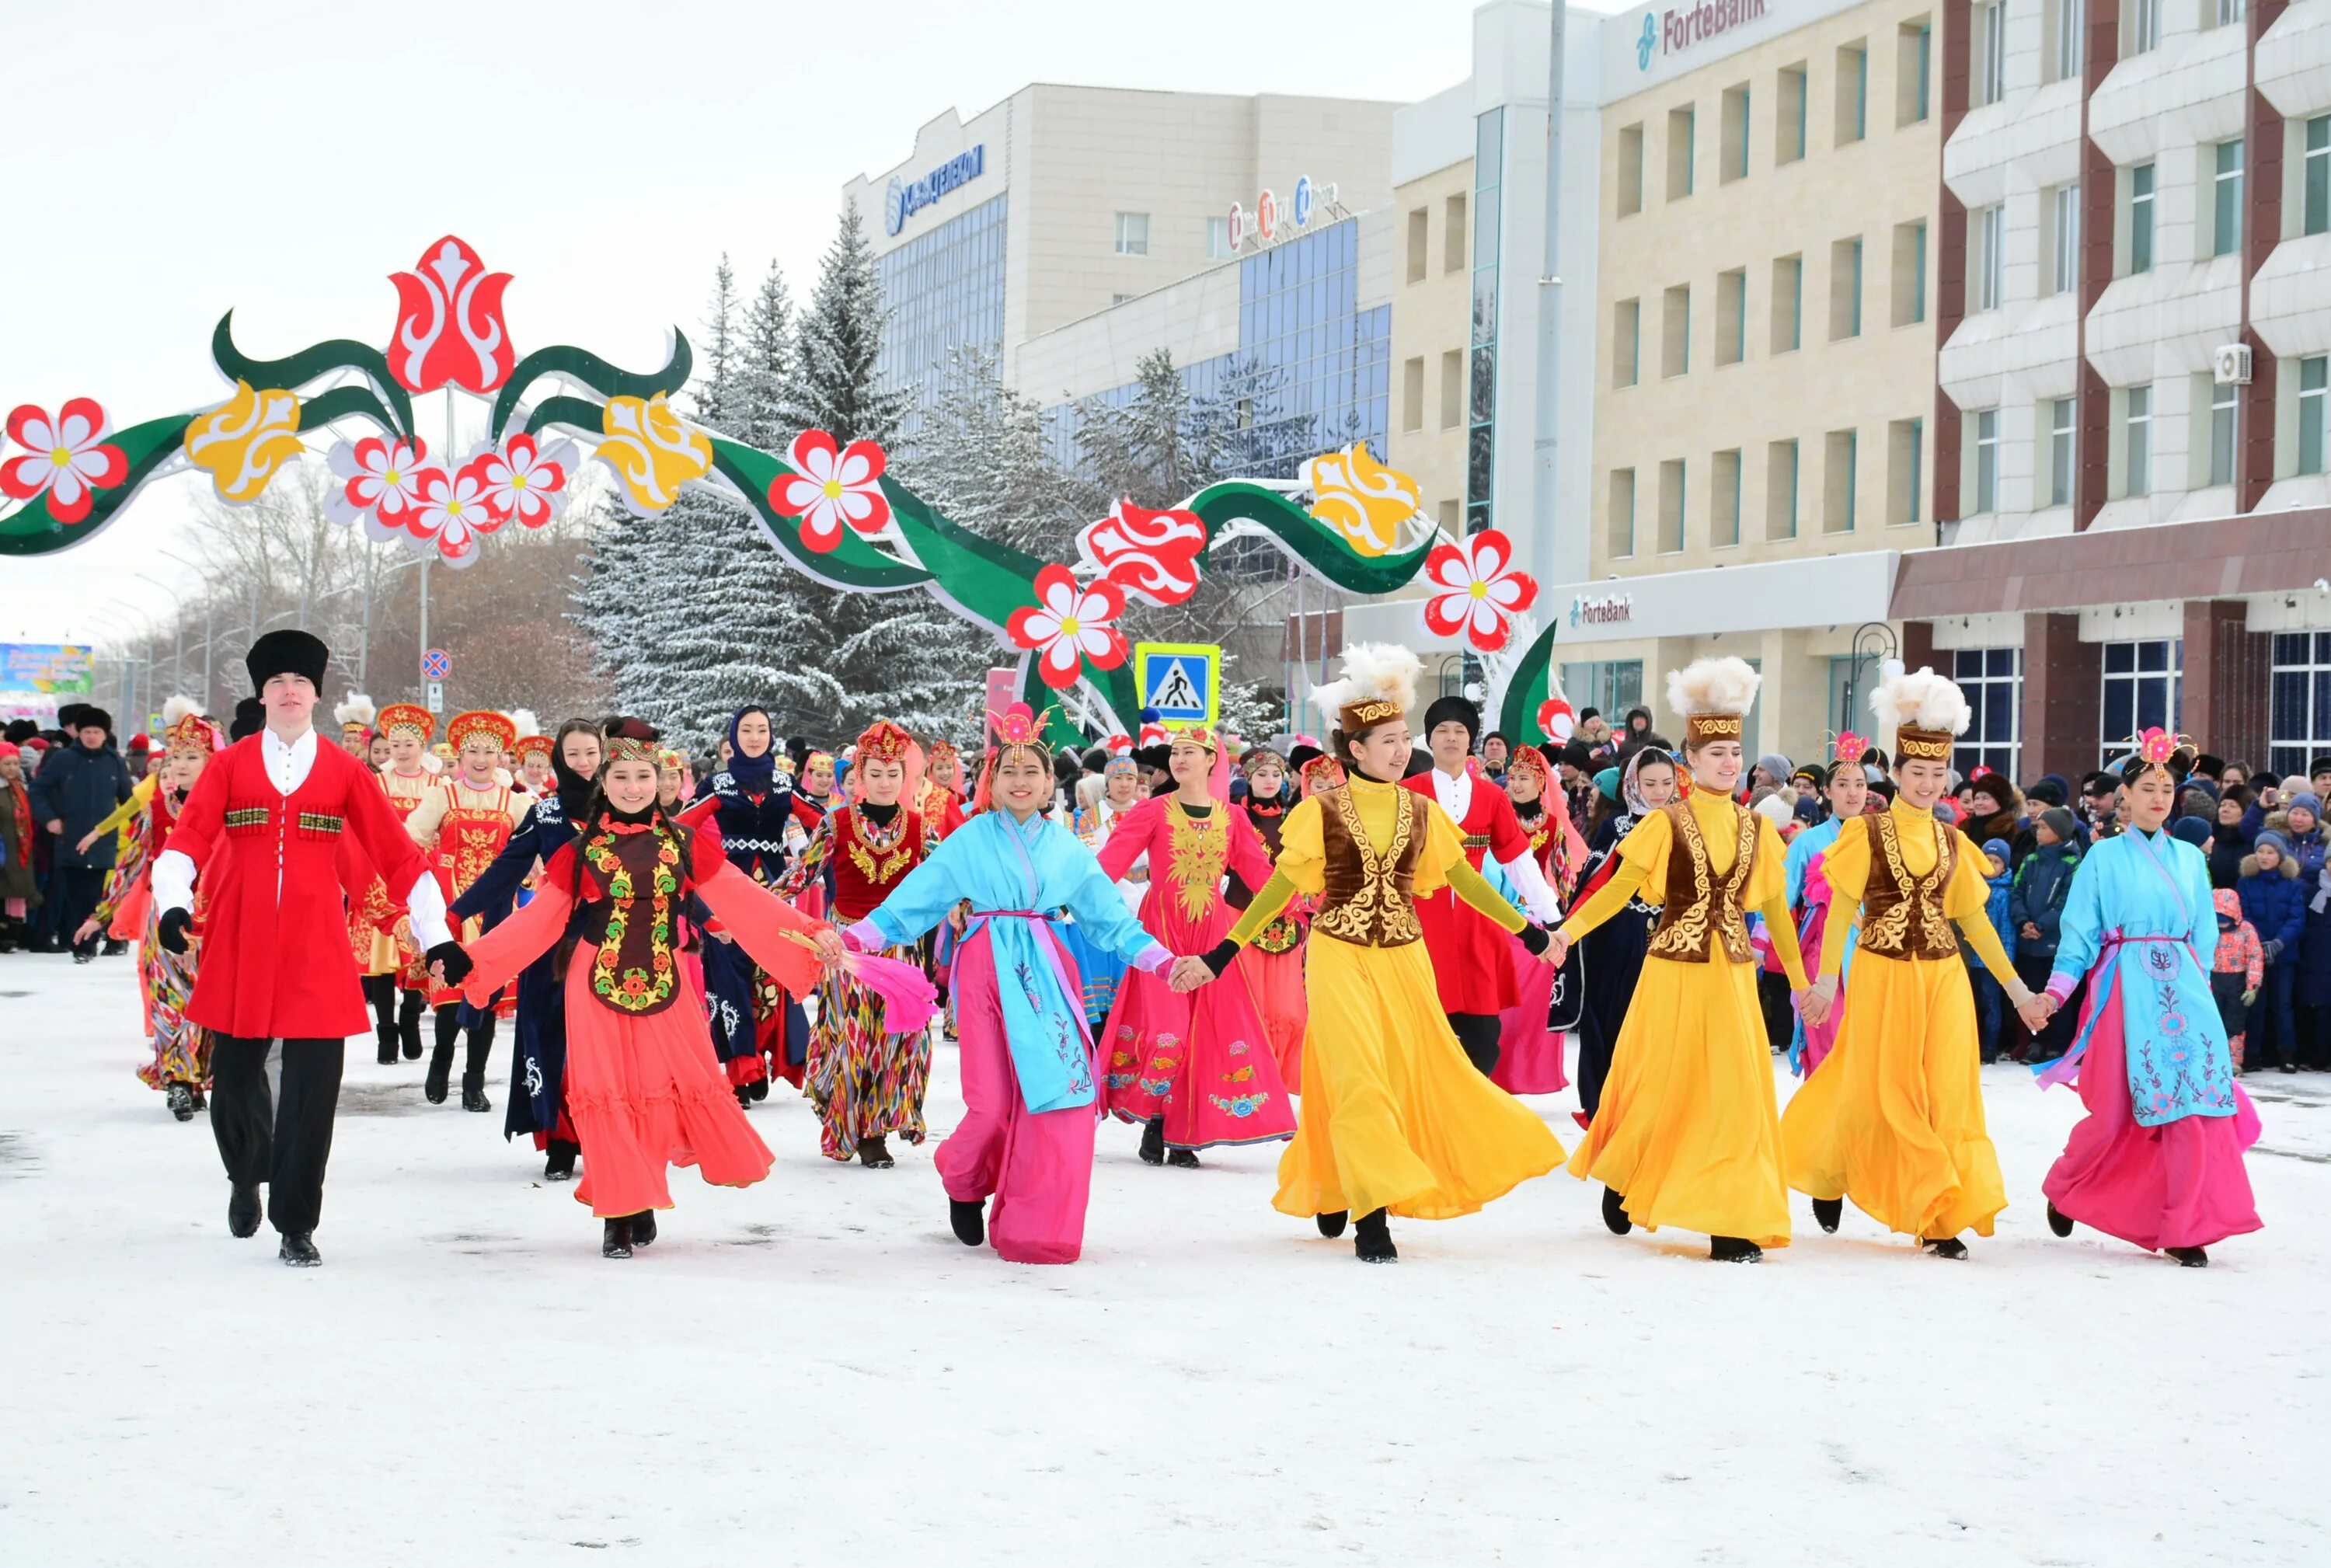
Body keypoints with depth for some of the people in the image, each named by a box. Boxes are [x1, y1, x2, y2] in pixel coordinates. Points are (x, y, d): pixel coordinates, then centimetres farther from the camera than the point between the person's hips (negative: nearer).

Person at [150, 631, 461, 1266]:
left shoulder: (345, 772, 6)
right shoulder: (230, 766, 6)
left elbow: (397, 855, 5)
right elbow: (189, 837, -6)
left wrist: (436, 935, 0)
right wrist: (174, 903, -24)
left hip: (316, 951, 0)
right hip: (239, 948, 1)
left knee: (313, 1088, -5)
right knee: (234, 1076, 9)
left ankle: (296, 1226, 5)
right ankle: (245, 1178, 39)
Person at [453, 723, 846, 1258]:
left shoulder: (684, 843, 3)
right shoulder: (580, 847, 0)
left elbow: (744, 899, 1)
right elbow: (538, 918, -1)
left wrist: (811, 934, -7)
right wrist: (470, 958, -10)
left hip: (663, 984, 1)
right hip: (598, 986, -1)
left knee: (667, 1088, -3)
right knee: (609, 1096, -3)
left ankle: (644, 1201, 15)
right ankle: (619, 1215, 5)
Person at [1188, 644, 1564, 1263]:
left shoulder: (1421, 811, 5)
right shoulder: (1323, 811, -5)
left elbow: (1465, 881, 10)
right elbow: (1280, 888, -4)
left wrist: (1531, 933, 8)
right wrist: (1220, 955, -9)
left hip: (1404, 960, 4)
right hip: (1341, 958, -4)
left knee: (1422, 1074, 5)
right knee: (1357, 1081, -8)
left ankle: (1330, 1191, 22)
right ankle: (1371, 1217, -4)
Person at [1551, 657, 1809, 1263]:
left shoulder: (1754, 829, 7)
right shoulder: (1667, 823, -4)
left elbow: (1773, 906, 14)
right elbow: (1619, 888, -7)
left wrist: (1800, 979, 17)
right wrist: (1570, 929, -22)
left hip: (1733, 973, 3)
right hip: (1675, 969, -3)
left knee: (1734, 1093, 0)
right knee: (1659, 1086, 4)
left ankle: (1731, 1223, 3)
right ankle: (1621, 1178, 31)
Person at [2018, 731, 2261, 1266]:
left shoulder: (2188, 859, 11)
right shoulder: (2104, 857, 3)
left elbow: (2203, 935, 14)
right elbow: (2080, 934, 0)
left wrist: (2195, 988, 3)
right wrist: (2052, 994, -10)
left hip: (2182, 991, 3)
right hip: (2126, 991, -3)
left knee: (2193, 1106, -8)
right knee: (2115, 1112, 0)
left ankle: (2186, 1229, -4)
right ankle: (2065, 1191, 27)